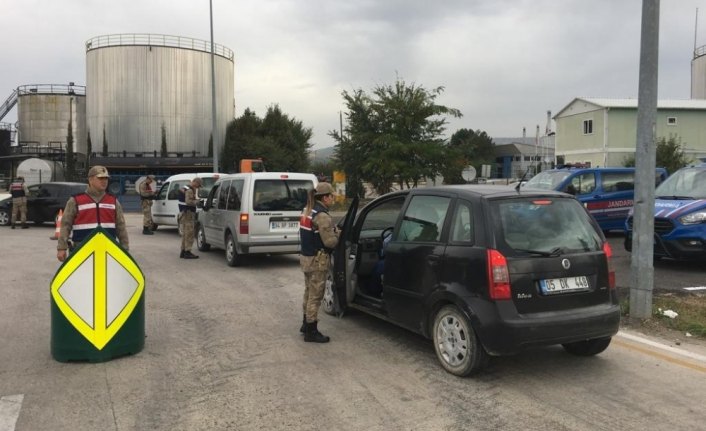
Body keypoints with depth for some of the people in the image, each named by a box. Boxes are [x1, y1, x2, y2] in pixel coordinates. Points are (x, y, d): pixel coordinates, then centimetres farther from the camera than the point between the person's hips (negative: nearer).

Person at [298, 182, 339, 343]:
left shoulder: (307, 211, 8)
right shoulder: (322, 216, -21)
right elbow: (330, 242, -22)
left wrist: (331, 232, 8)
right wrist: (336, 234, -1)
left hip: (306, 257, 9)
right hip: (318, 260, -9)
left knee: (309, 292, 21)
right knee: (315, 296, 0)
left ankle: (306, 324, 34)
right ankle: (311, 332, 8)